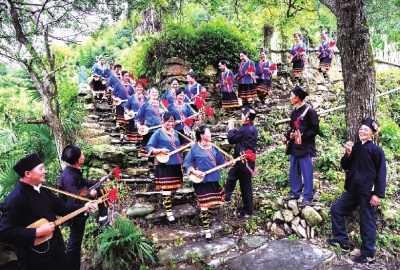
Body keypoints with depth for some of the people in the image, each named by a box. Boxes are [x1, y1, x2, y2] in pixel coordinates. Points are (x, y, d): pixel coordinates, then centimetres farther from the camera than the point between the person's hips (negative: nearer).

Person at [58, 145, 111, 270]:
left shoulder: (74, 171, -6)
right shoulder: (68, 177, -35)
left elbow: (83, 182, 13)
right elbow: (75, 201, -36)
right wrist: (90, 195, -21)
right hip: (75, 214, -9)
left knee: (100, 189, 14)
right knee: (74, 243, 8)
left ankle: (103, 216, 23)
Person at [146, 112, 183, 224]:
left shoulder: (175, 133, 14)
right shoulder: (158, 133, -5)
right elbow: (149, 147, -7)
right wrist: (160, 150, -22)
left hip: (176, 165, 6)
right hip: (164, 165, -6)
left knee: (174, 188, 13)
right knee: (166, 189, -4)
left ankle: (167, 202, 39)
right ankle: (169, 213, 5)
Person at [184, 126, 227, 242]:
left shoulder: (212, 147, 8)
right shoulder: (195, 148, -9)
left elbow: (220, 160, 12)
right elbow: (187, 162, -7)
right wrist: (194, 171, -19)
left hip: (214, 179, 6)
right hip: (202, 180, -6)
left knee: (213, 202, 16)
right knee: (205, 205, 0)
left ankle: (207, 219, 43)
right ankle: (207, 230, 12)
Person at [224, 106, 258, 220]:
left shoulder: (245, 129, -24)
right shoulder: (251, 128, 8)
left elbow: (231, 139, -14)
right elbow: (238, 137, 17)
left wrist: (230, 128, 1)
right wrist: (234, 129, 9)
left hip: (245, 162, -10)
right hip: (243, 161, 10)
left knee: (245, 187, 1)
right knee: (231, 177, 25)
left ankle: (247, 211, 14)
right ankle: (227, 197, 43)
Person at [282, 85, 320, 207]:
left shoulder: (309, 111, -11)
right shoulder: (294, 112, 12)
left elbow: (315, 130, -12)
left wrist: (302, 136, -21)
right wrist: (286, 136, 3)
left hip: (305, 147, -8)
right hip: (294, 146, 8)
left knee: (306, 172, 0)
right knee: (293, 171, 15)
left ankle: (308, 197, 10)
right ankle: (295, 192, 29)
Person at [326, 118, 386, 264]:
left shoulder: (376, 150, -8)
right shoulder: (355, 147, 11)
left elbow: (381, 173, -10)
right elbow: (345, 166, 10)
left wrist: (377, 193, -16)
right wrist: (348, 154, -8)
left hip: (368, 192, -7)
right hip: (353, 189, 7)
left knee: (367, 222, 1)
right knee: (336, 210, 10)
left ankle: (368, 254, 15)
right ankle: (342, 241, 22)